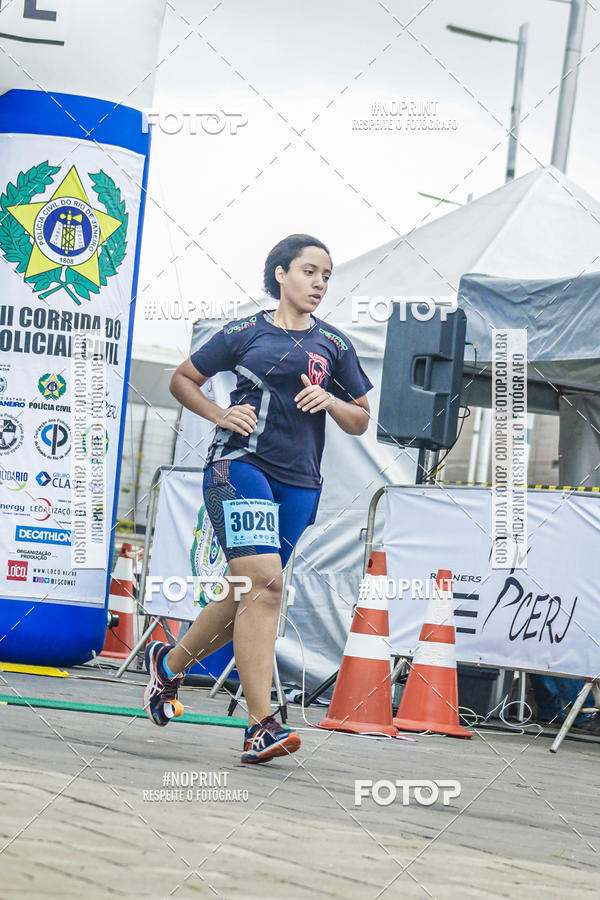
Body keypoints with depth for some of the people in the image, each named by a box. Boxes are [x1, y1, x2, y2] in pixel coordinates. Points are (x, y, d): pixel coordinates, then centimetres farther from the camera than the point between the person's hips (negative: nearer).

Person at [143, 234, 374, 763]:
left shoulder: (334, 346, 15)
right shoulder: (245, 333, 7)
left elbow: (361, 422, 19)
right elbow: (182, 380, 16)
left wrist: (330, 401, -3)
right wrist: (220, 415, -2)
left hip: (299, 482, 5)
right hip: (240, 464, -5)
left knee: (246, 596, 10)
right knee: (264, 582, -21)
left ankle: (170, 661, 38)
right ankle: (261, 724, -24)